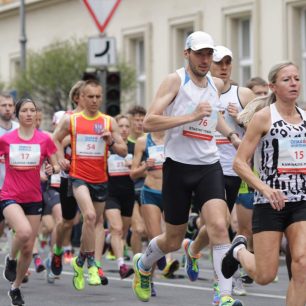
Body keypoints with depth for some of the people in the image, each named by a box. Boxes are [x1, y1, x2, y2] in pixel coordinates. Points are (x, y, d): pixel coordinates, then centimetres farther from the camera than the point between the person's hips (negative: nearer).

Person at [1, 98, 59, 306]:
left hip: (34, 199, 2)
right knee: (24, 231, -31)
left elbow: (56, 166, 5)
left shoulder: (44, 139, -1)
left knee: (28, 250, 5)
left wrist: (54, 169, -16)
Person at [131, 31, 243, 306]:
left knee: (219, 226, -20)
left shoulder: (216, 85, 10)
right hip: (179, 167, -3)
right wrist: (191, 116, -23)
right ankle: (143, 265, 41)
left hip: (209, 166, 3)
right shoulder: (175, 81, -8)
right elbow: (149, 122, -17)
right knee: (173, 240, 8)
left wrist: (232, 135, 17)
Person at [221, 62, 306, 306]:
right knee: (265, 276, 0)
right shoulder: (263, 117, -5)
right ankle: (240, 251, 32)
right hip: (269, 203, -4)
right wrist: (265, 188, -22)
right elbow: (239, 162, -9)